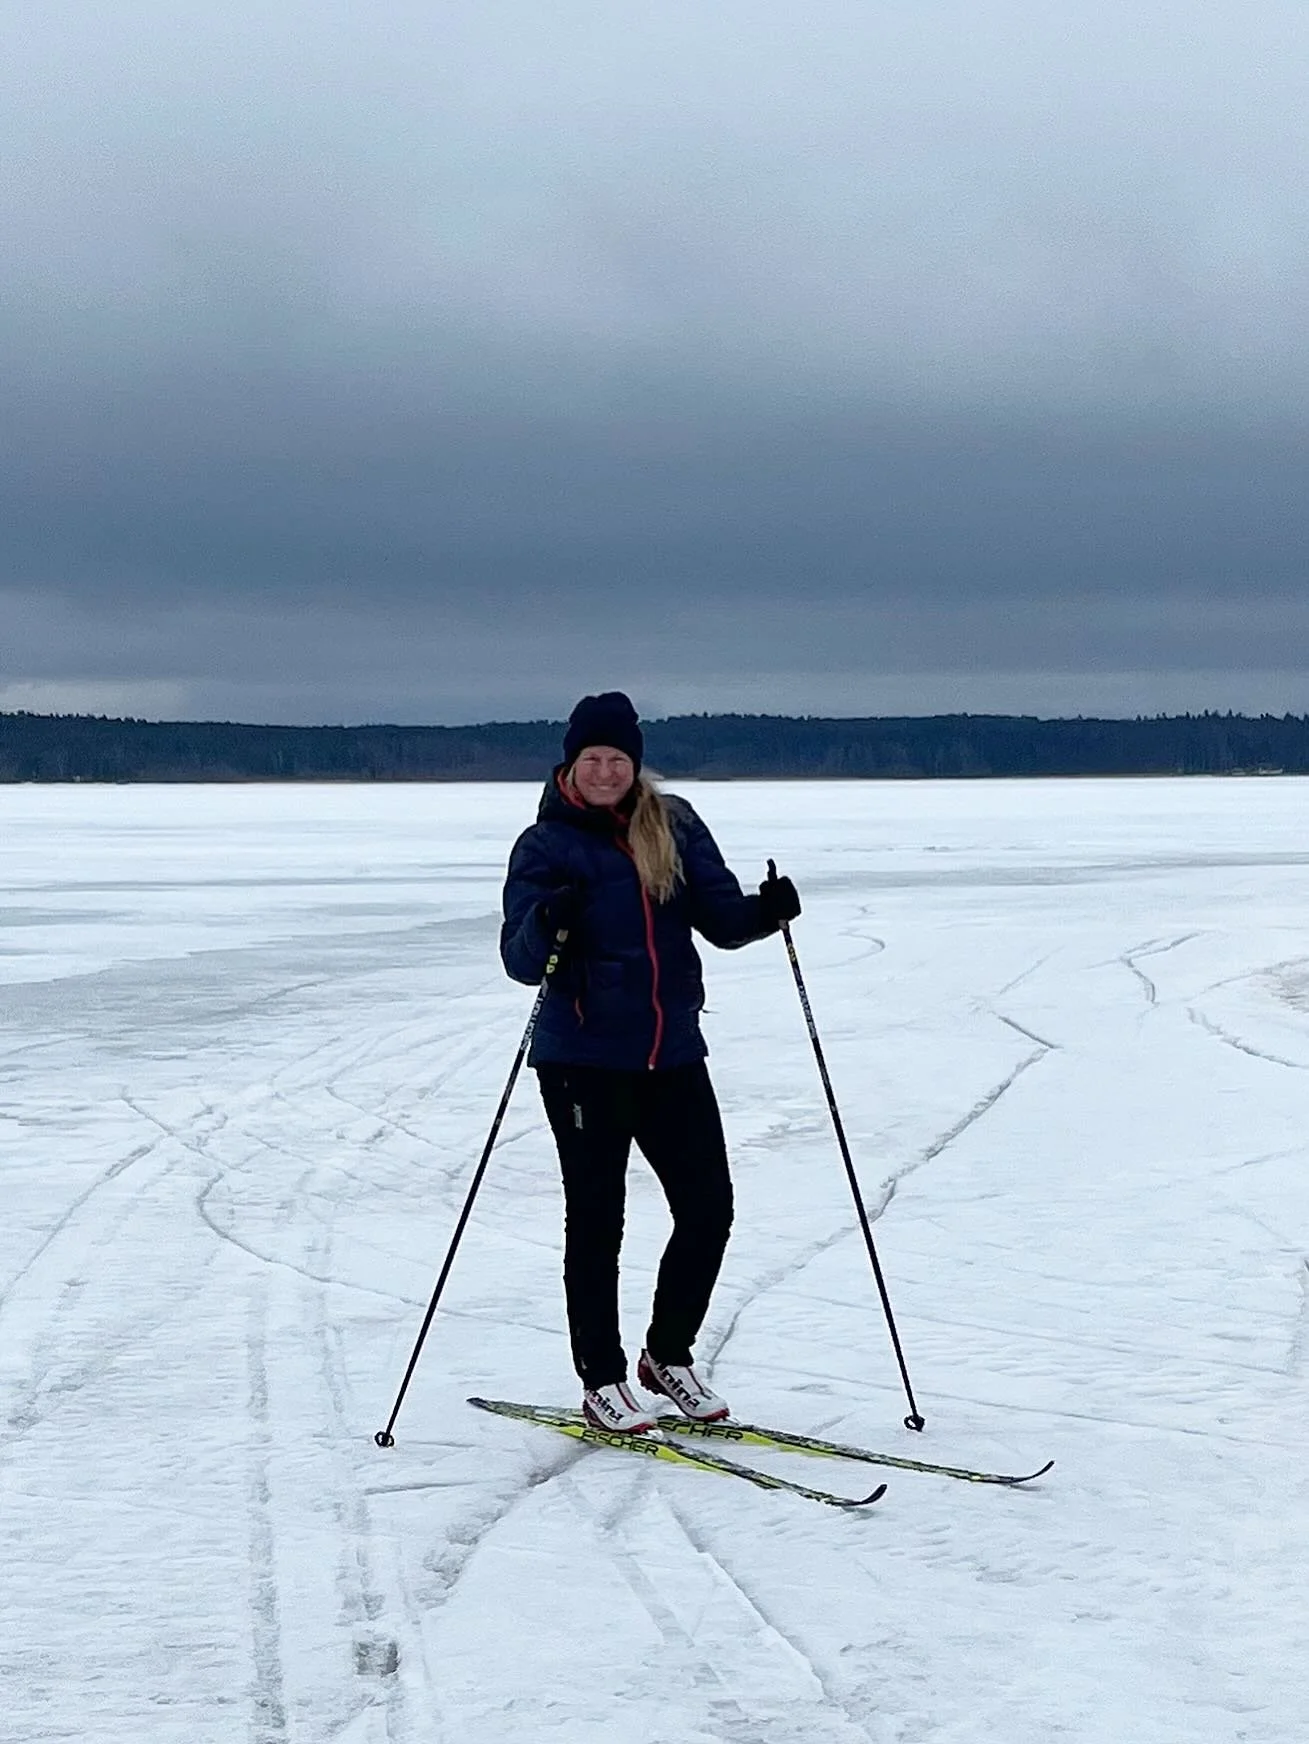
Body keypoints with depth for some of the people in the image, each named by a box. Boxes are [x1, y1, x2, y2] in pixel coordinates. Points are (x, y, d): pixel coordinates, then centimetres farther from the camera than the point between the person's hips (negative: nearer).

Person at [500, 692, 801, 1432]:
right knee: (597, 1220, 2)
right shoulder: (546, 845, -3)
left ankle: (669, 1356, 24)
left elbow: (719, 919, 4)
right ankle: (603, 1382, 13)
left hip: (672, 1052, 4)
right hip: (583, 1059, -4)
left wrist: (762, 910, -16)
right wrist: (549, 924, -29)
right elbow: (521, 961, -8)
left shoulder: (675, 825, 7)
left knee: (709, 1206, 4)